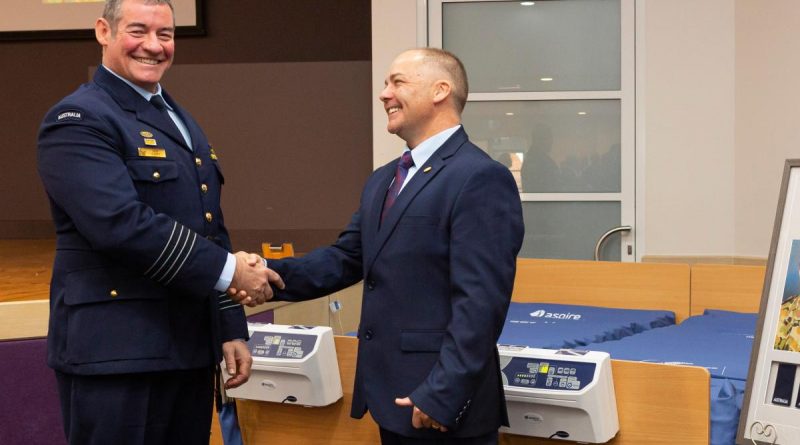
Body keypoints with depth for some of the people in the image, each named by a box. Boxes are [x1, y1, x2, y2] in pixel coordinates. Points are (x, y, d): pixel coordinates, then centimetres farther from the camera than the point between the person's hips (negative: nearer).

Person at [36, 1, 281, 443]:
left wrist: (231, 329, 16)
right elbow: (122, 224, -24)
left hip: (190, 349, 8)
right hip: (116, 354, -8)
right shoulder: (77, 120, -10)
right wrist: (229, 271, -18)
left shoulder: (181, 122, 18)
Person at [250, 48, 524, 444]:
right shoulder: (383, 180, 16)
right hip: (391, 397, 9)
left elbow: (480, 303, -20)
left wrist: (442, 397, -23)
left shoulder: (481, 179, -15)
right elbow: (345, 259, 13)